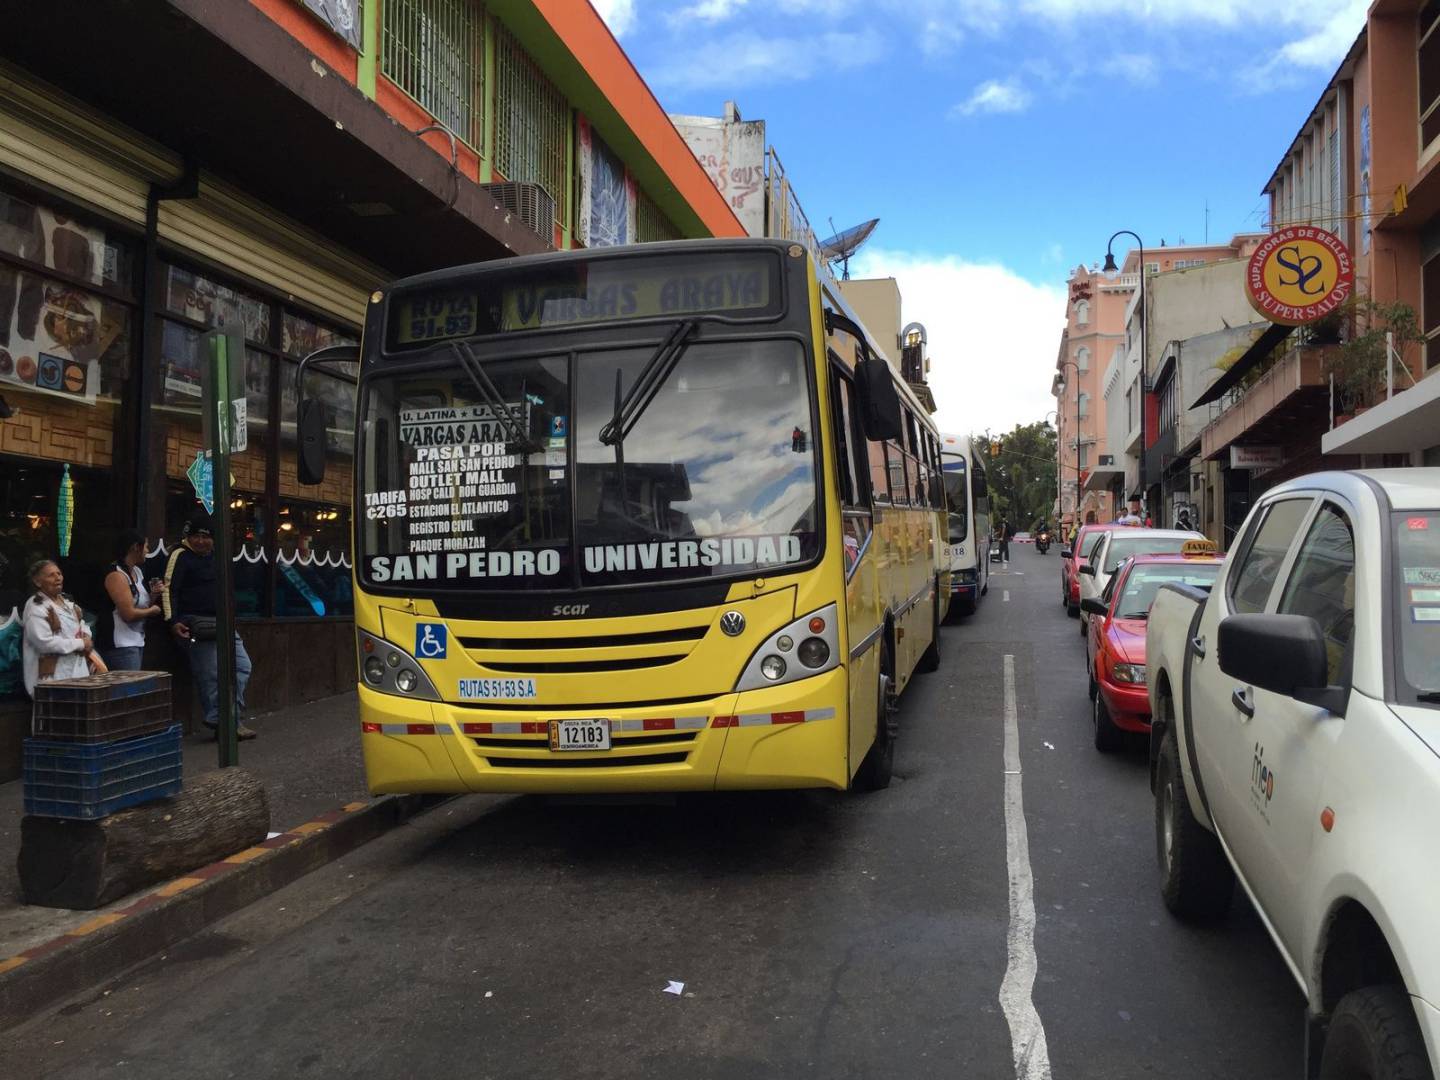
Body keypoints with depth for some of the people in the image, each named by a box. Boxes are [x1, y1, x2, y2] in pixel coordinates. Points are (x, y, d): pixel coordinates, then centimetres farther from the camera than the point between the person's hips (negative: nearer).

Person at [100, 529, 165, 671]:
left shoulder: (137, 571, 12)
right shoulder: (116, 575, -14)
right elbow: (129, 614, -21)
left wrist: (154, 595, 4)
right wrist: (152, 610, -5)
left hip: (137, 641, 9)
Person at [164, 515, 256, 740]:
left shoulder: (214, 556, 17)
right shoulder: (181, 556, -6)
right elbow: (170, 589, -12)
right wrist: (173, 621, -21)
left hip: (221, 621, 8)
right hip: (197, 625, -8)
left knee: (242, 665, 4)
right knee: (210, 674, -9)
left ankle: (232, 719, 10)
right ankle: (220, 722, -1)